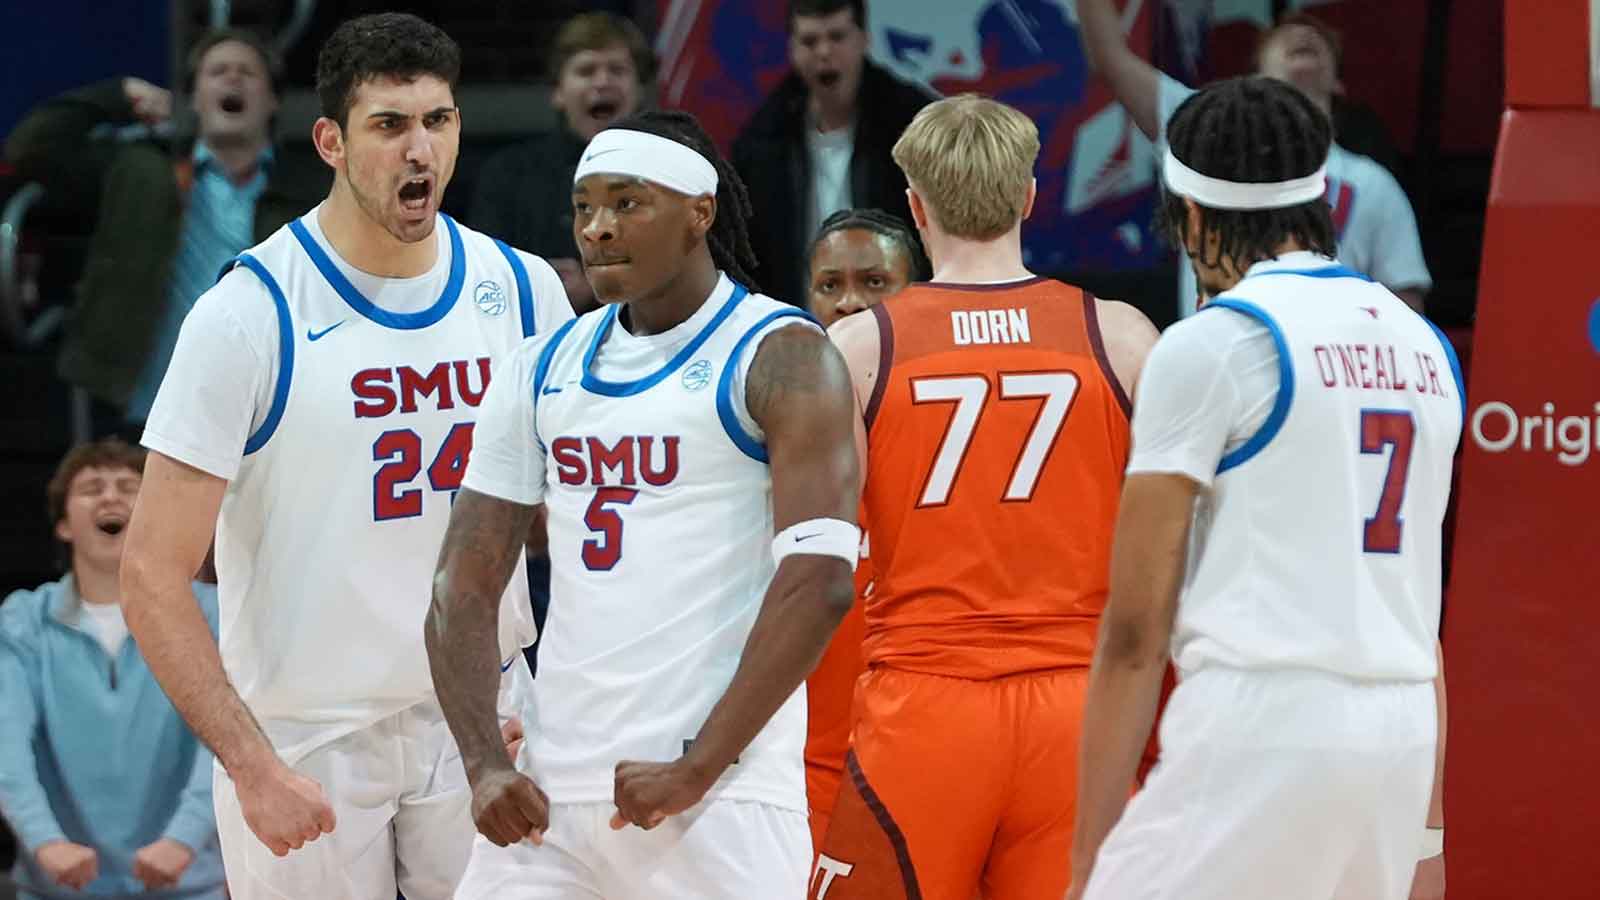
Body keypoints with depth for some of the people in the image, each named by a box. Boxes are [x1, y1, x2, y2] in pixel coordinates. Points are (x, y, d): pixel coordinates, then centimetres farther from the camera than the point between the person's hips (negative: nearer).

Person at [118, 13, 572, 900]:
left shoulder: (522, 290, 1)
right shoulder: (251, 312, -13)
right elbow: (152, 579, -14)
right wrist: (252, 766, -22)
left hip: (475, 720, 4)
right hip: (302, 736, -4)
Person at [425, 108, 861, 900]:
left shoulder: (780, 357, -4)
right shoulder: (542, 371, 13)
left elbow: (819, 582, -14)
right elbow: (464, 587, 12)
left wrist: (698, 768, -17)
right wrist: (485, 766, -3)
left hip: (720, 797, -5)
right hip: (553, 789, 5)